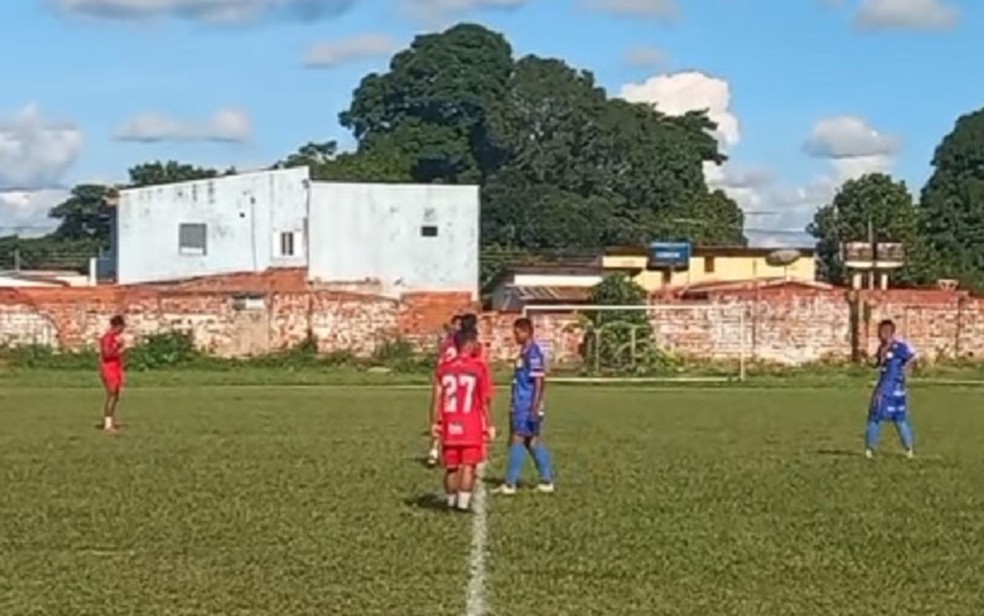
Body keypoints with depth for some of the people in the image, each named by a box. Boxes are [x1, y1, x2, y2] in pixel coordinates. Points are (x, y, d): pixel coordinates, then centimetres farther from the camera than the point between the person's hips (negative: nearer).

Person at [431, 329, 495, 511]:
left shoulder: (444, 368, 3)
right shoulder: (478, 368, -7)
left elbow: (437, 399, 1)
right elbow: (485, 401, -6)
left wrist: (434, 423, 7)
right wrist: (490, 425, 0)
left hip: (450, 425, 4)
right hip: (471, 425, -4)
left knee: (451, 466, 13)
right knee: (468, 465, 0)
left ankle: (451, 502, 20)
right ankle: (463, 503, -5)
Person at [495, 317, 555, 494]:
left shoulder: (533, 353, -16)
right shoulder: (525, 352, 15)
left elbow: (538, 383, -20)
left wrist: (534, 409, -22)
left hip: (527, 407, -10)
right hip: (521, 406, 10)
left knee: (517, 440, -7)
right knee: (533, 441, 12)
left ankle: (510, 484, -5)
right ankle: (547, 481, 16)